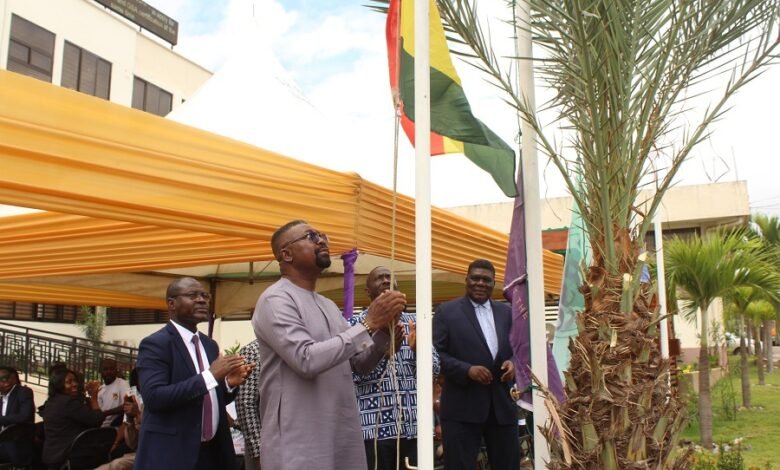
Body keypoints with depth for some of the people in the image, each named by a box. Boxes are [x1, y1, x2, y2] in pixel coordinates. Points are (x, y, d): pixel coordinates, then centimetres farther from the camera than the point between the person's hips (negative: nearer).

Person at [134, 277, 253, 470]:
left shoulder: (210, 344, 11)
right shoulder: (155, 343, -10)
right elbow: (154, 396, -23)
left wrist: (229, 383, -6)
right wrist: (210, 375, -25)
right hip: (171, 453, -7)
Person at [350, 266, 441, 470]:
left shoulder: (413, 323, 11)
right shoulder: (355, 323, 0)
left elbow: (435, 369, 9)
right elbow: (354, 373, -10)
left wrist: (417, 349, -12)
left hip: (414, 425, 4)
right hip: (374, 426, -4)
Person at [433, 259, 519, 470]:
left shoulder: (506, 312, 14)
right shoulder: (446, 311, 1)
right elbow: (435, 354, -5)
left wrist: (513, 363, -7)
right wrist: (467, 369, -17)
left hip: (502, 404, 4)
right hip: (462, 406, -4)